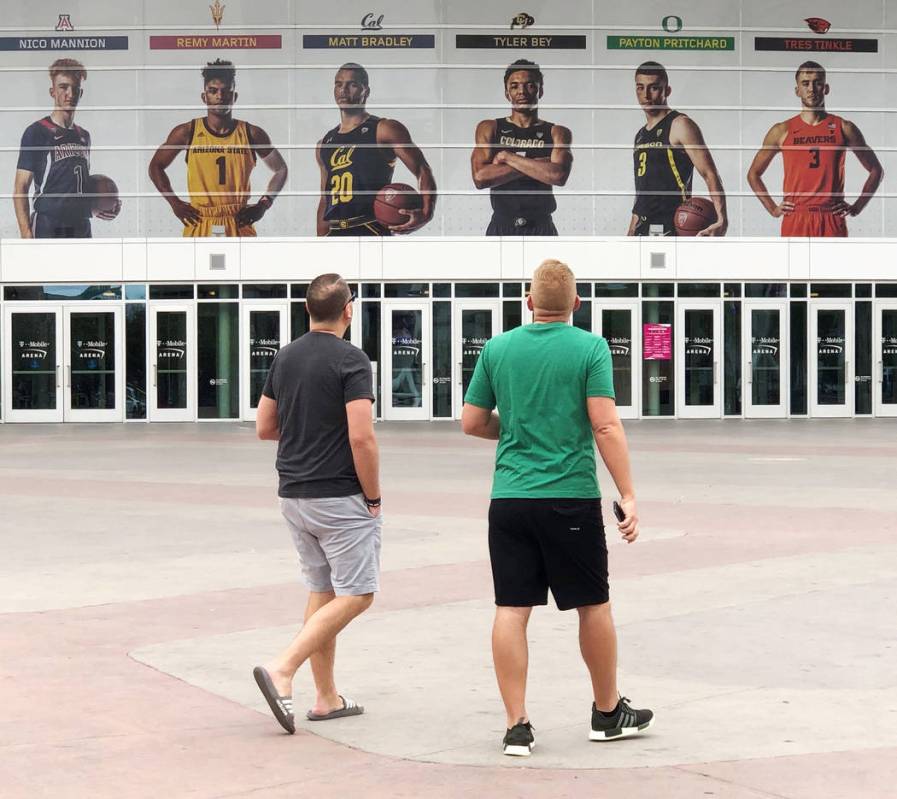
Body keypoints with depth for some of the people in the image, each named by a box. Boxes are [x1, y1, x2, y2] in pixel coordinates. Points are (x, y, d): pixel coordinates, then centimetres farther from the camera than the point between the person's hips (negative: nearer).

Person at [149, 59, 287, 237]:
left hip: (240, 226, 1)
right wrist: (174, 203, 5)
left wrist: (264, 204, 6)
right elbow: (156, 166, 15)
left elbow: (280, 169, 18)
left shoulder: (251, 134, 4)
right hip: (199, 226, -1)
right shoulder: (187, 133, 2)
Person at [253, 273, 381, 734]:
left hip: (293, 495, 8)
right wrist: (373, 496, -9)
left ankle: (327, 698, 16)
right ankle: (281, 670, -15)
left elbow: (264, 428, 13)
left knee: (321, 592, 14)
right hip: (339, 497, -8)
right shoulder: (350, 360, -15)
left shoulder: (284, 358, 8)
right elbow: (361, 438, -20)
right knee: (355, 595, -2)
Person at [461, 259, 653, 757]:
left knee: (511, 610, 3)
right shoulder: (589, 348, -4)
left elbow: (471, 422, 9)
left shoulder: (497, 348, 5)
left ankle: (517, 726, 2)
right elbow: (606, 426, -11)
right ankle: (608, 712, 25)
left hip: (509, 498, 3)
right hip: (571, 497, -2)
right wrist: (628, 495, -9)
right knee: (593, 605, 12)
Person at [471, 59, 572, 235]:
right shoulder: (489, 128, 8)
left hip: (541, 228, 0)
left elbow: (559, 175, -13)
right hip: (501, 229, 0)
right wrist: (535, 165, -8)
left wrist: (507, 157, -8)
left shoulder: (557, 133, 7)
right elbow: (480, 177, -8)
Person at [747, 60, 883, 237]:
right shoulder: (782, 131, 6)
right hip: (795, 221, 0)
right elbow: (753, 174, 16)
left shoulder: (844, 129, 7)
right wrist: (772, 208, 6)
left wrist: (857, 206, 5)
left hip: (833, 222, 0)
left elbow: (876, 170, 15)